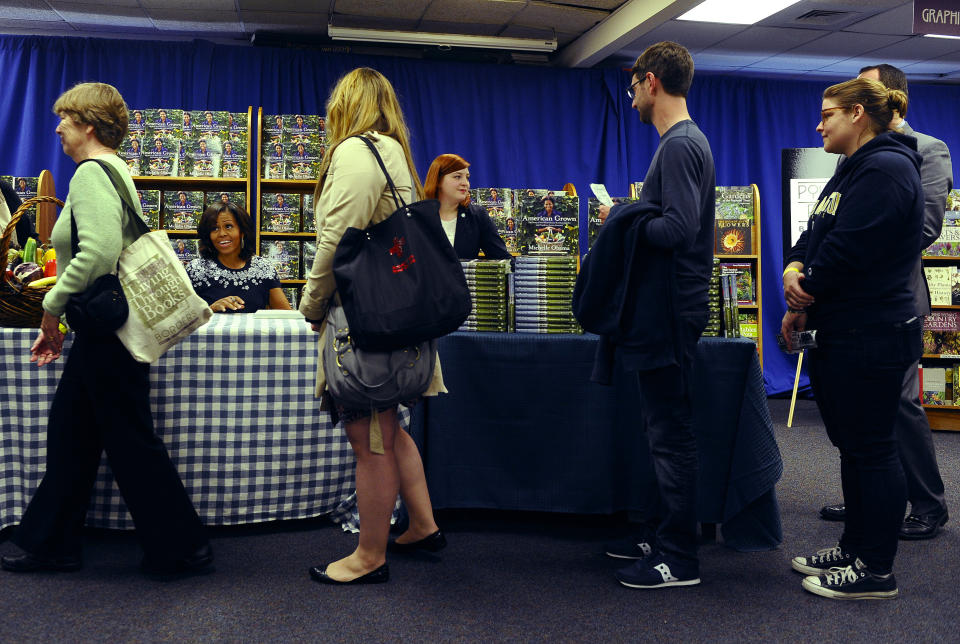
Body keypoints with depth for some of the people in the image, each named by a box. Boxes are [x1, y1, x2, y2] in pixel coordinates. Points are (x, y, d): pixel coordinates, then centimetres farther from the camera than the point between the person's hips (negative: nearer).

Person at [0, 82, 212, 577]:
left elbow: (98, 253, -28)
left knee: (132, 443, -1)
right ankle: (51, 544, 29)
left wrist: (52, 306, -14)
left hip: (108, 331, -10)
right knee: (69, 434, 17)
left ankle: (183, 549, 12)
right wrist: (58, 316, 16)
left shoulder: (92, 173, -14)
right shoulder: (115, 170, 17)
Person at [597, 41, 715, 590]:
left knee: (671, 432, -4)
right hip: (668, 306, 11)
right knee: (664, 429, 16)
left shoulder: (680, 145, -15)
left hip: (673, 311, -11)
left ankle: (679, 558, 6)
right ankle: (658, 534, 28)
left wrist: (622, 219, -11)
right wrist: (630, 213, 10)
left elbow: (679, 229, -24)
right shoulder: (684, 141, 18)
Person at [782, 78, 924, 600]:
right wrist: (795, 271, -3)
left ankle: (876, 571, 9)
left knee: (872, 447, -2)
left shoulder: (884, 170, -15)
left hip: (871, 337, -10)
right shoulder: (853, 171, 19)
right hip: (843, 335, 10)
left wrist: (802, 301, -9)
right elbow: (812, 239, 16)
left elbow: (846, 251, -22)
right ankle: (855, 547, 29)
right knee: (852, 444, 16)